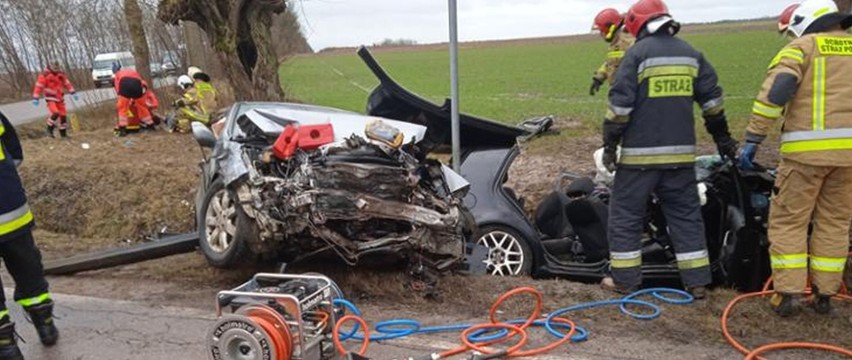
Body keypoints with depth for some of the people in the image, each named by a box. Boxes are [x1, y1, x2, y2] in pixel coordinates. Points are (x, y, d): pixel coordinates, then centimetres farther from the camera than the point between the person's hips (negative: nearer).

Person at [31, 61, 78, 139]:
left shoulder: (60, 74, 3)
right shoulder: (44, 75, -13)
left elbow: (67, 83, 12)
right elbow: (38, 86, -14)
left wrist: (73, 93, 7)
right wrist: (35, 98, -17)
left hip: (60, 98, 6)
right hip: (50, 98, -6)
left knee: (63, 115, 6)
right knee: (55, 113, -23)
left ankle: (63, 133, 19)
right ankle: (49, 129, -2)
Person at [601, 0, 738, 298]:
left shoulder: (637, 53, -6)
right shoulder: (691, 53, 11)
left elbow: (620, 103, -12)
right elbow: (712, 99, 14)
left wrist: (610, 144, -7)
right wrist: (722, 137, 24)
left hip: (640, 152, -5)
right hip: (681, 152, 5)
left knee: (626, 214, 5)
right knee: (686, 214, 13)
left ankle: (625, 279, 10)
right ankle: (697, 281, 16)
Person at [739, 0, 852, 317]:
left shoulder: (802, 46, 3)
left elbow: (775, 92, -12)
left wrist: (753, 139, -13)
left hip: (808, 149, -5)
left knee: (788, 221, 4)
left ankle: (787, 295, 3)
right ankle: (824, 294, 19)